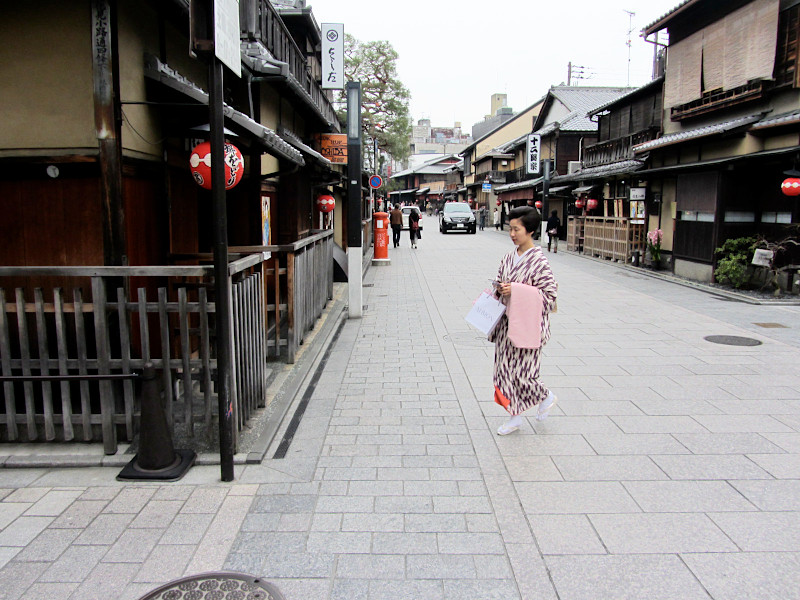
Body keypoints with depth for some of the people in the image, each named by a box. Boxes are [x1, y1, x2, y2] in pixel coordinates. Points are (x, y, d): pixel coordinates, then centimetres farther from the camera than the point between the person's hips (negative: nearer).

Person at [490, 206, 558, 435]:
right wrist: (499, 289, -6)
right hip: (507, 321, 7)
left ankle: (546, 397, 29)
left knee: (521, 372, -1)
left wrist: (517, 291, -22)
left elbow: (550, 294, -16)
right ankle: (515, 416, 22)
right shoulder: (510, 257, 6)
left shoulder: (538, 260, -14)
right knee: (505, 368, 9)